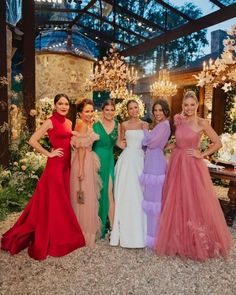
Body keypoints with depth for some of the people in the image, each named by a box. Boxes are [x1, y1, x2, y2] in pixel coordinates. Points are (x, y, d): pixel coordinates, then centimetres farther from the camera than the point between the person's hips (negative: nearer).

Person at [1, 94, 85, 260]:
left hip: (66, 164, 7)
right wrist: (48, 154, -12)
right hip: (55, 164, -7)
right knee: (53, 201, 0)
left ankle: (62, 236, 31)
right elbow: (32, 140, -15)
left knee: (63, 200, 15)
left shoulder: (69, 122, 12)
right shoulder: (51, 122, -10)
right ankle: (49, 239, 16)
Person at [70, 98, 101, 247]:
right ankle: (85, 233, 15)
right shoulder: (82, 125, -14)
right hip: (83, 163, -10)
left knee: (89, 195, 18)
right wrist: (81, 168, -21)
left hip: (89, 162, 10)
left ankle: (87, 228, 34)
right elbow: (81, 148, -20)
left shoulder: (88, 125, 13)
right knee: (85, 197, 0)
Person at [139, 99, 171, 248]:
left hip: (156, 165, -10)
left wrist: (144, 131, -1)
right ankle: (152, 232, 27)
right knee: (152, 197, 15)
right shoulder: (159, 125, 18)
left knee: (154, 198, -3)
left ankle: (154, 235, 9)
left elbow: (151, 142, -17)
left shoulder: (164, 125, -12)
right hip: (152, 163, 10)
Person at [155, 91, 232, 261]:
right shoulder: (178, 121, 6)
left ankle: (198, 242, 25)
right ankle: (179, 241, 28)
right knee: (177, 203, 10)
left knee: (196, 202, 4)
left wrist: (202, 154, -7)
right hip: (177, 164, 5)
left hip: (193, 166, -4)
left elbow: (218, 143, -3)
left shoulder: (202, 123, -6)